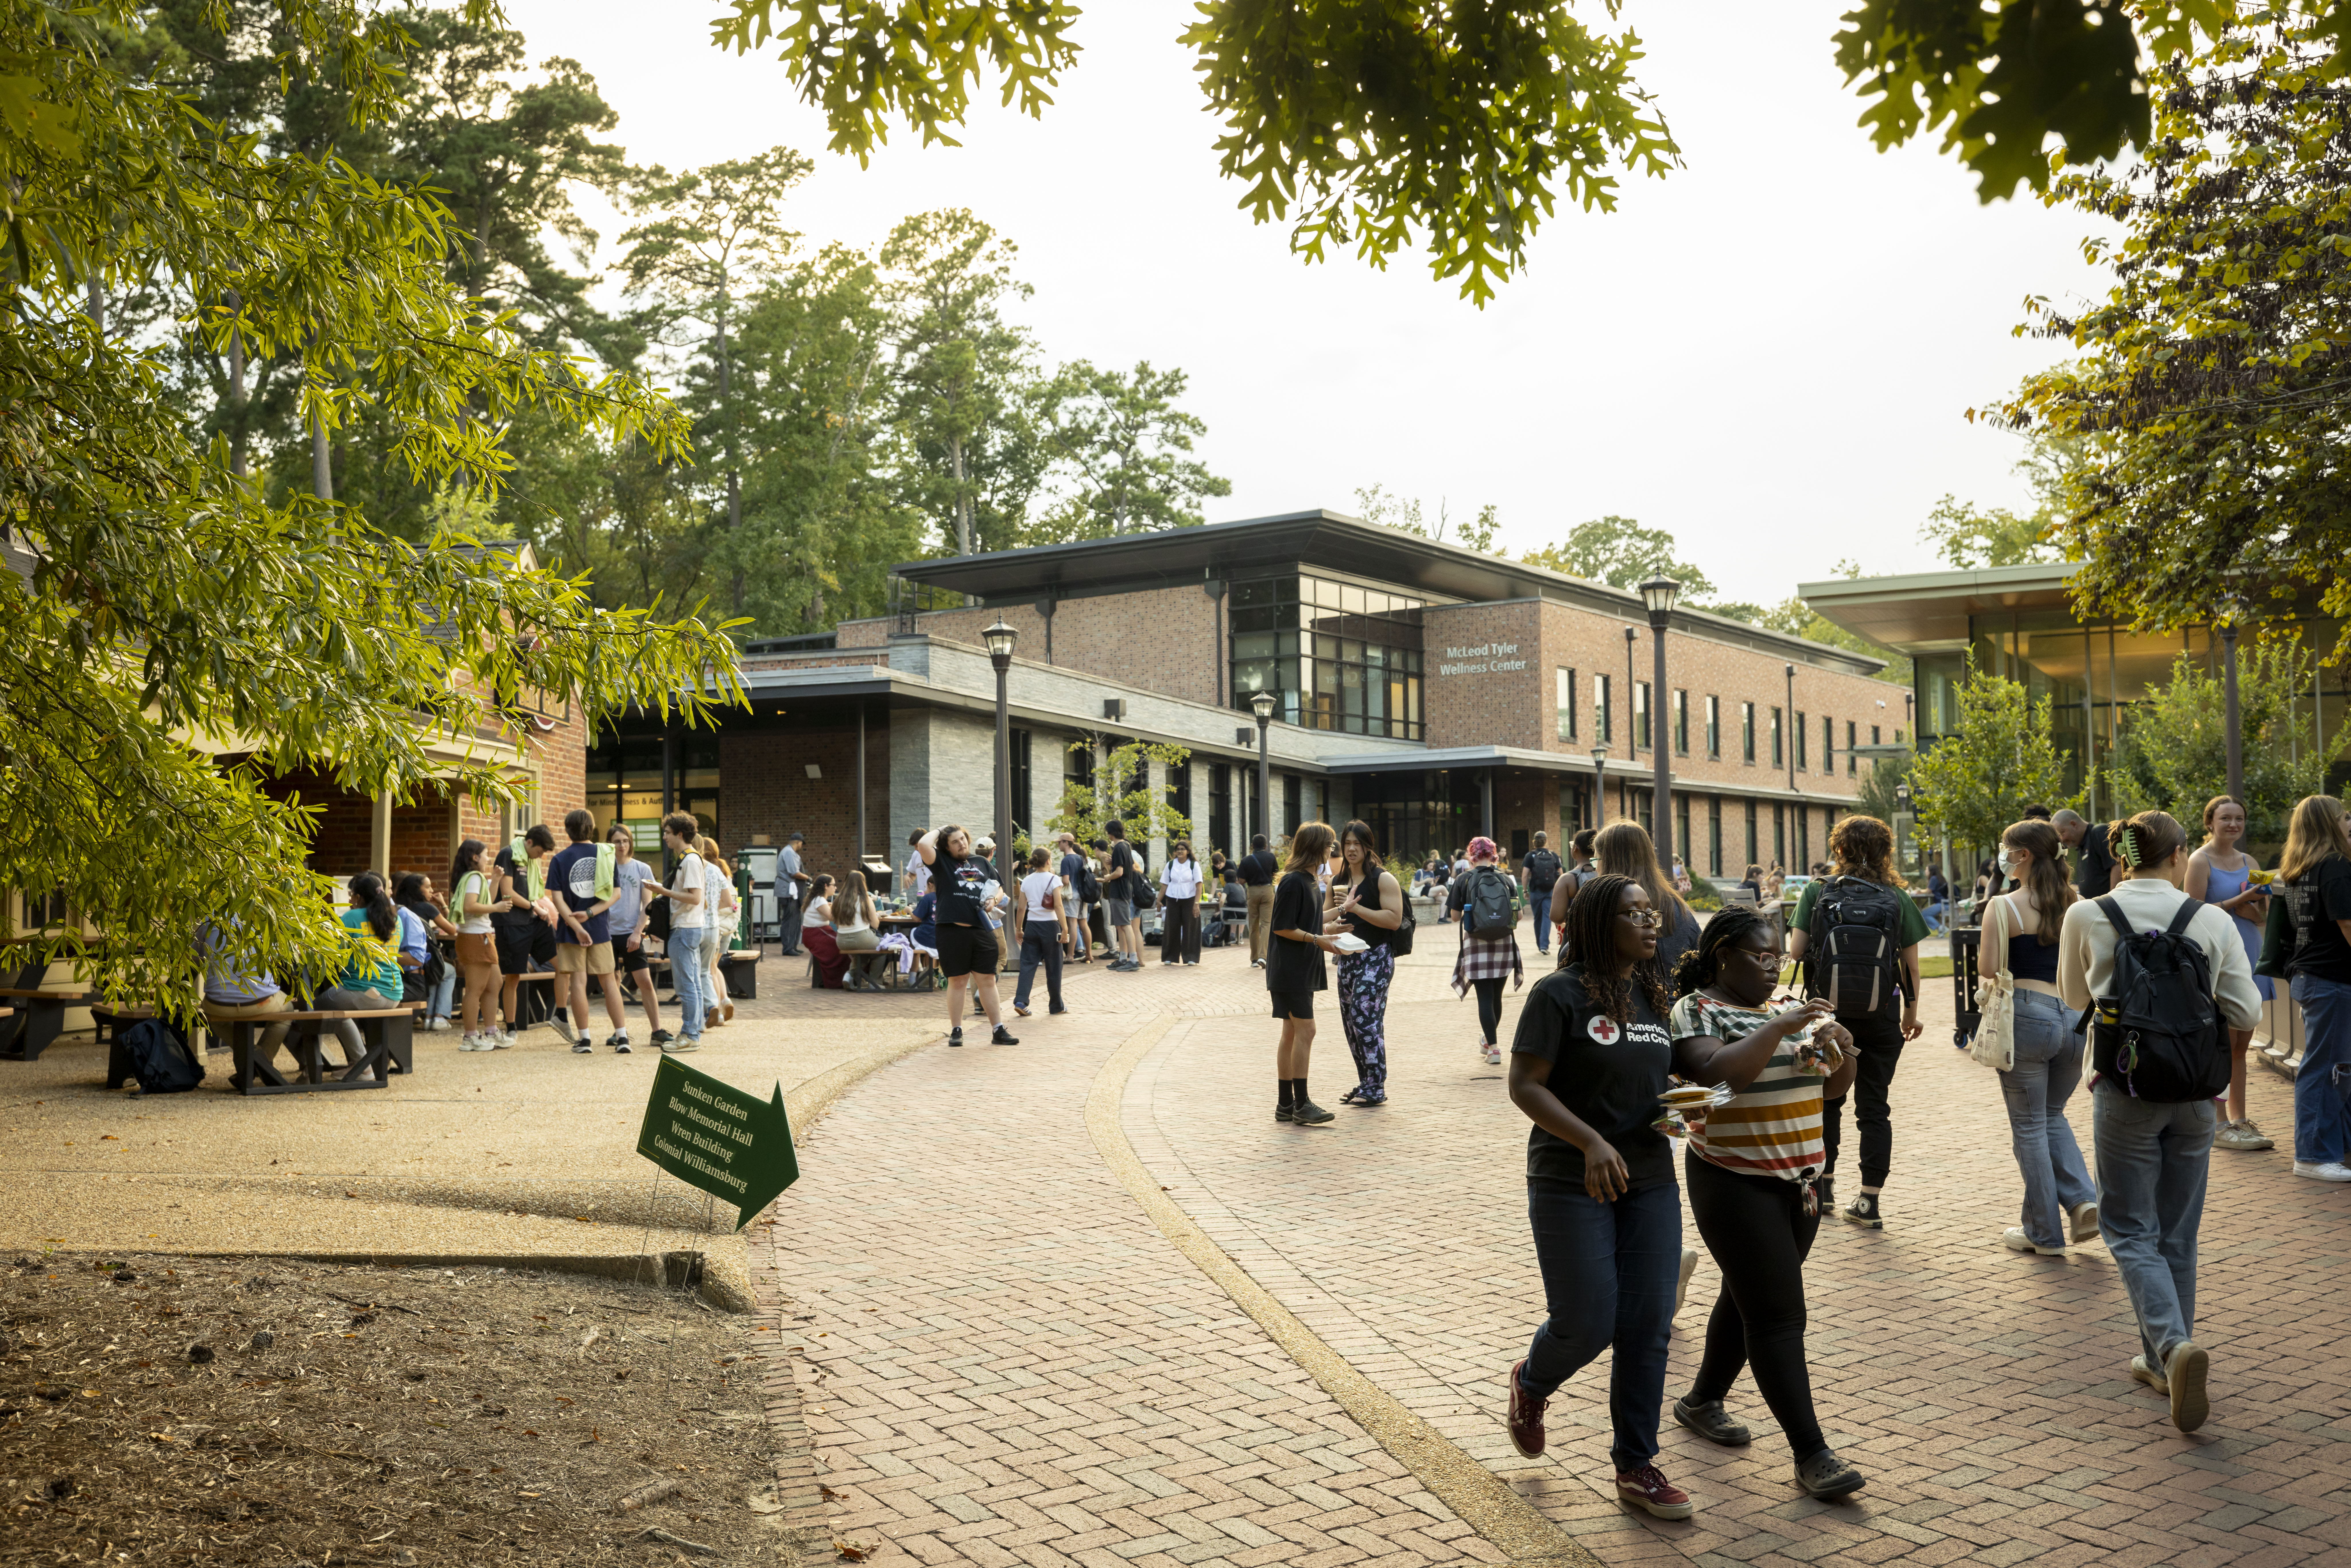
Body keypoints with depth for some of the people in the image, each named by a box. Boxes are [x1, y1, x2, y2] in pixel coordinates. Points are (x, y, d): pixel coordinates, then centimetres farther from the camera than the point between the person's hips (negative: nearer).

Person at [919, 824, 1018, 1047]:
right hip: (953, 931, -3)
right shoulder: (942, 863, 3)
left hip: (982, 930, 3)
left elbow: (997, 887, 25)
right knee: (957, 982, 4)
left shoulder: (981, 863, 16)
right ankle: (956, 1031, 12)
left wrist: (993, 900, 4)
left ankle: (999, 1030, 9)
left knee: (988, 981, 6)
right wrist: (938, 831, 2)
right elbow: (923, 845, -15)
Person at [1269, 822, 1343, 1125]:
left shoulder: (1310, 881, 15)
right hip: (1290, 970, -10)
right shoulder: (1293, 882, -16)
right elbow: (1282, 928, -18)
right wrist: (1317, 940, -18)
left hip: (1303, 970, 10)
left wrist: (1330, 933, 17)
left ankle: (1286, 1105, 15)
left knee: (1292, 1034, 11)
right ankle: (1301, 1105, -8)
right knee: (1305, 1030, -11)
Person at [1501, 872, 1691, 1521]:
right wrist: (1592, 1143, -24)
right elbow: (1525, 1085, -15)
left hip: (1650, 1181, 6)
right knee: (1587, 1325, -2)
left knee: (1649, 1326, 4)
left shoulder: (1653, 998, 9)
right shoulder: (1560, 995, -11)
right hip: (1571, 1183, -6)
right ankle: (1531, 1383, 32)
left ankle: (1637, 1468, 16)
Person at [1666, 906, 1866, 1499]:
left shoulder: (1787, 1011, 12)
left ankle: (1703, 1401, 35)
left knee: (1748, 1299, 17)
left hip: (1800, 1181, 8)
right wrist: (1781, 1027, -27)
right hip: (1736, 1185, -7)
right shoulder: (1697, 1011, -10)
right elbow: (1718, 1072, -28)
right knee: (1778, 1316, -7)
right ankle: (1811, 1454, -5)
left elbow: (1832, 1087, 12)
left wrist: (1842, 1052, -8)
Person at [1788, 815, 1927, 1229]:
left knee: (1827, 1100, 18)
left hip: (1828, 1010, 0)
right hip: (1881, 1015, 0)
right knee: (1874, 1107, 7)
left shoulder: (1817, 891, -5)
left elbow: (1795, 951, -7)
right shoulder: (1898, 897, -3)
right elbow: (1911, 964, 0)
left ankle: (1823, 1185, 23)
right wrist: (1912, 1013, 13)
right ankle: (1869, 1201, 6)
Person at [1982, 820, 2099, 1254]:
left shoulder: (2003, 907, -8)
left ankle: (2044, 1232, 13)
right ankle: (2082, 1200, 6)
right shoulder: (2075, 903, 7)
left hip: (2028, 1016, -5)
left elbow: (1988, 970, -11)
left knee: (2029, 1126, 7)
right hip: (2077, 1018, 5)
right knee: (2053, 1115, 24)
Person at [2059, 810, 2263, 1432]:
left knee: (2131, 1230, 6)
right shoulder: (2212, 922, -5)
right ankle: (2165, 1363, 25)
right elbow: (2246, 1013, -1)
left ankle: (2174, 1345, -17)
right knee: (2178, 1233, 16)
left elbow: (2075, 996, 8)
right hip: (2195, 1091, 2)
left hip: (2125, 1091, -2)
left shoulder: (2086, 918, -7)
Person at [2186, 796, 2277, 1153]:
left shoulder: (2249, 862, 14)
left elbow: (2263, 918, 12)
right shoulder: (2200, 861, -6)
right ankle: (2216, 1126, 0)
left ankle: (2240, 1120, 15)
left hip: (2247, 958, 6)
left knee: (2241, 1045, 9)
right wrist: (2238, 902, -16)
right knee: (2223, 1045, -5)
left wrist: (2251, 906, -10)